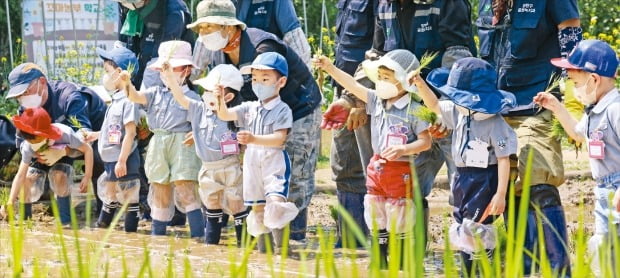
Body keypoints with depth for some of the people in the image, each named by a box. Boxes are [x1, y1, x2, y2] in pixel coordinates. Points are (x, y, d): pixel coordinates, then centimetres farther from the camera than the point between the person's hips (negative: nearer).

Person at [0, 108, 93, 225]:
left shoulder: (65, 135, -41)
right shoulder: (28, 147, -36)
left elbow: (87, 149, -26)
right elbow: (20, 175, -34)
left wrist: (87, 176, -29)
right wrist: (10, 202, -41)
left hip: (62, 157, -1)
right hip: (39, 160, 1)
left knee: (60, 176, -33)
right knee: (27, 178, -27)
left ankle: (65, 223, -21)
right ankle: (24, 219, -5)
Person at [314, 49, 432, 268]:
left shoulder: (414, 110, -13)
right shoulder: (376, 101, 5)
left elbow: (425, 142, -13)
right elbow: (353, 86, 2)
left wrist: (403, 149, -27)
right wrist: (329, 68, -6)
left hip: (400, 172, -7)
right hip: (376, 168, 7)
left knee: (398, 226, 0)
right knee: (377, 224, 13)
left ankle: (401, 265, 9)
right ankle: (380, 264, 22)